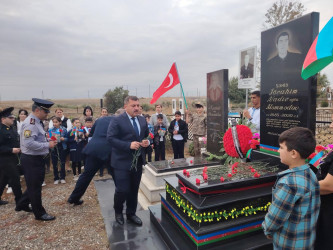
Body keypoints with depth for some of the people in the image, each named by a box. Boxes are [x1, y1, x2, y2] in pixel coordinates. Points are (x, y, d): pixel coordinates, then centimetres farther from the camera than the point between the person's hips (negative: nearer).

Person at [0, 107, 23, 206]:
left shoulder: (12, 129, 11)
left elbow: (16, 141, 21)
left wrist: (19, 147, 4)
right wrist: (11, 150, -23)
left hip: (12, 158, 9)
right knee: (15, 180, -4)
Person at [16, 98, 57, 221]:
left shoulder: (36, 122, 11)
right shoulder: (30, 123, -21)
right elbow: (29, 143, -29)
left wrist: (49, 142, 5)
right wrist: (48, 145, -24)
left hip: (37, 159, 10)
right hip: (31, 160, -10)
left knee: (35, 185, 24)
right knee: (35, 187, 5)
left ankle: (22, 205, 42)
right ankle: (39, 213, 19)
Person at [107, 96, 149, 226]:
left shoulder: (142, 120, 8)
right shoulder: (117, 120, -11)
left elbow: (147, 136, 17)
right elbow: (110, 138, -17)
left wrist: (147, 142, -6)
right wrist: (129, 145, -25)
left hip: (138, 161, 6)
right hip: (122, 162, -5)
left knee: (134, 190, 15)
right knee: (122, 190, 0)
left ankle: (131, 214, 35)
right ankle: (118, 212, 31)